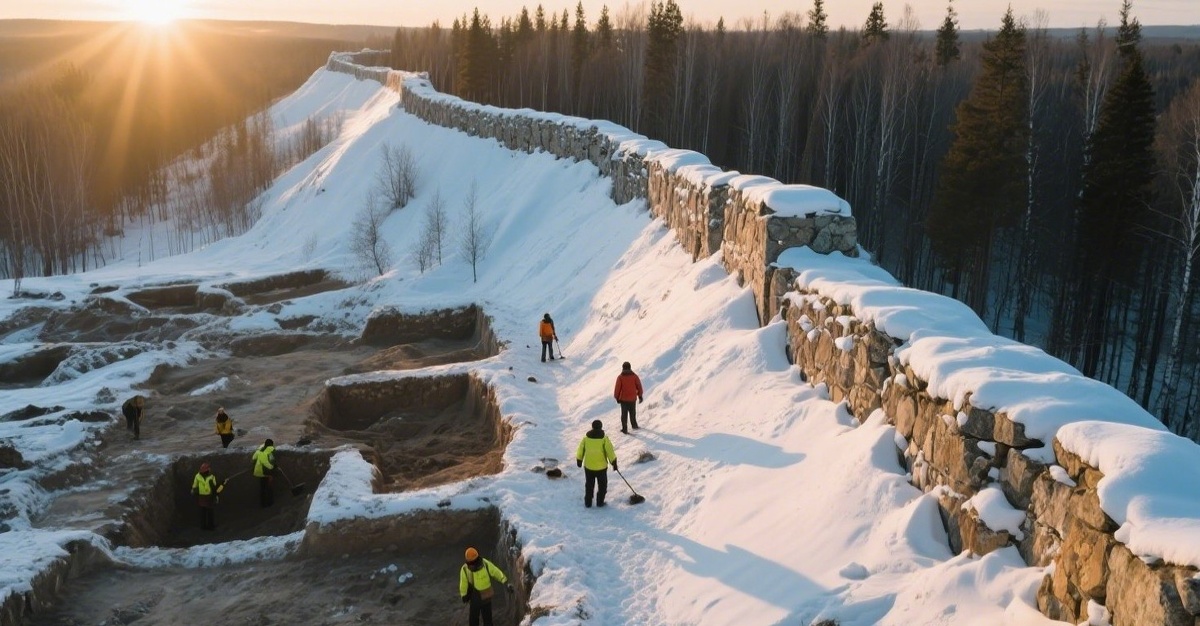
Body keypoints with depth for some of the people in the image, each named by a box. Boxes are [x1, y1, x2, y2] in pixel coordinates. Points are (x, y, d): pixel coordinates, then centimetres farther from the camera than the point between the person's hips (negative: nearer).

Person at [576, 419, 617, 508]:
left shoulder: (586, 437, -4)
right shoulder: (604, 438, -13)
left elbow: (580, 449, 4)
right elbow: (610, 451, -11)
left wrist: (579, 460, 18)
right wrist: (614, 463, -2)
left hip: (588, 466, 3)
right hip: (601, 466, -3)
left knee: (589, 485, 17)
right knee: (602, 485, 15)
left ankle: (588, 502, 20)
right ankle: (600, 502, 16)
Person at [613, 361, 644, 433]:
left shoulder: (620, 377, -10)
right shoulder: (634, 376, -5)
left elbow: (617, 388, -8)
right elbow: (639, 386, -3)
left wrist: (617, 397, 4)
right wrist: (640, 396, 9)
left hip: (623, 399, -1)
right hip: (633, 398, 2)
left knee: (624, 414, 7)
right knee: (632, 413, 20)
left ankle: (625, 429, 7)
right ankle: (634, 425, 33)